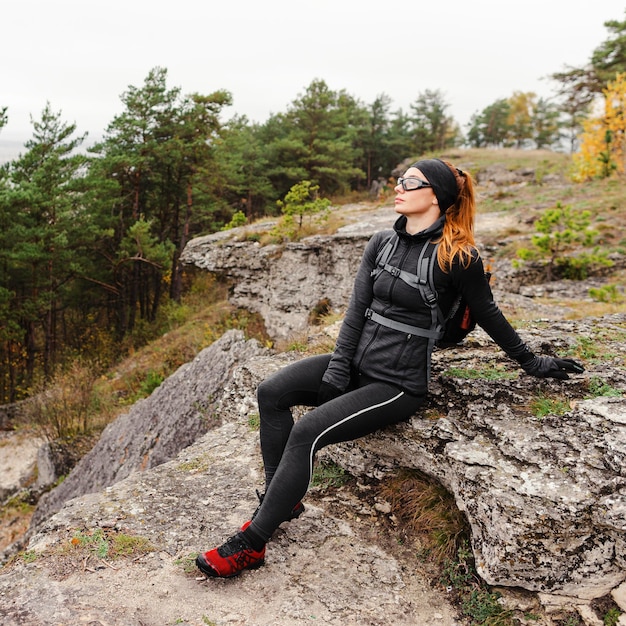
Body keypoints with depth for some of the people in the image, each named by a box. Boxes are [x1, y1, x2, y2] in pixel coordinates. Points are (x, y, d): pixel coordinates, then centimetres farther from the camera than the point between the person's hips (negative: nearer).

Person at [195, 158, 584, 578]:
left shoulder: (458, 257, -13)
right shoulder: (382, 243, 6)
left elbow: (488, 315, 1)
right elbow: (357, 309, 4)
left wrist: (533, 364, 12)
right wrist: (337, 368, -3)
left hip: (398, 383, -7)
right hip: (357, 362, 7)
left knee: (307, 432, -22)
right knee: (271, 393, -8)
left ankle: (251, 545, -10)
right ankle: (282, 501, 4)